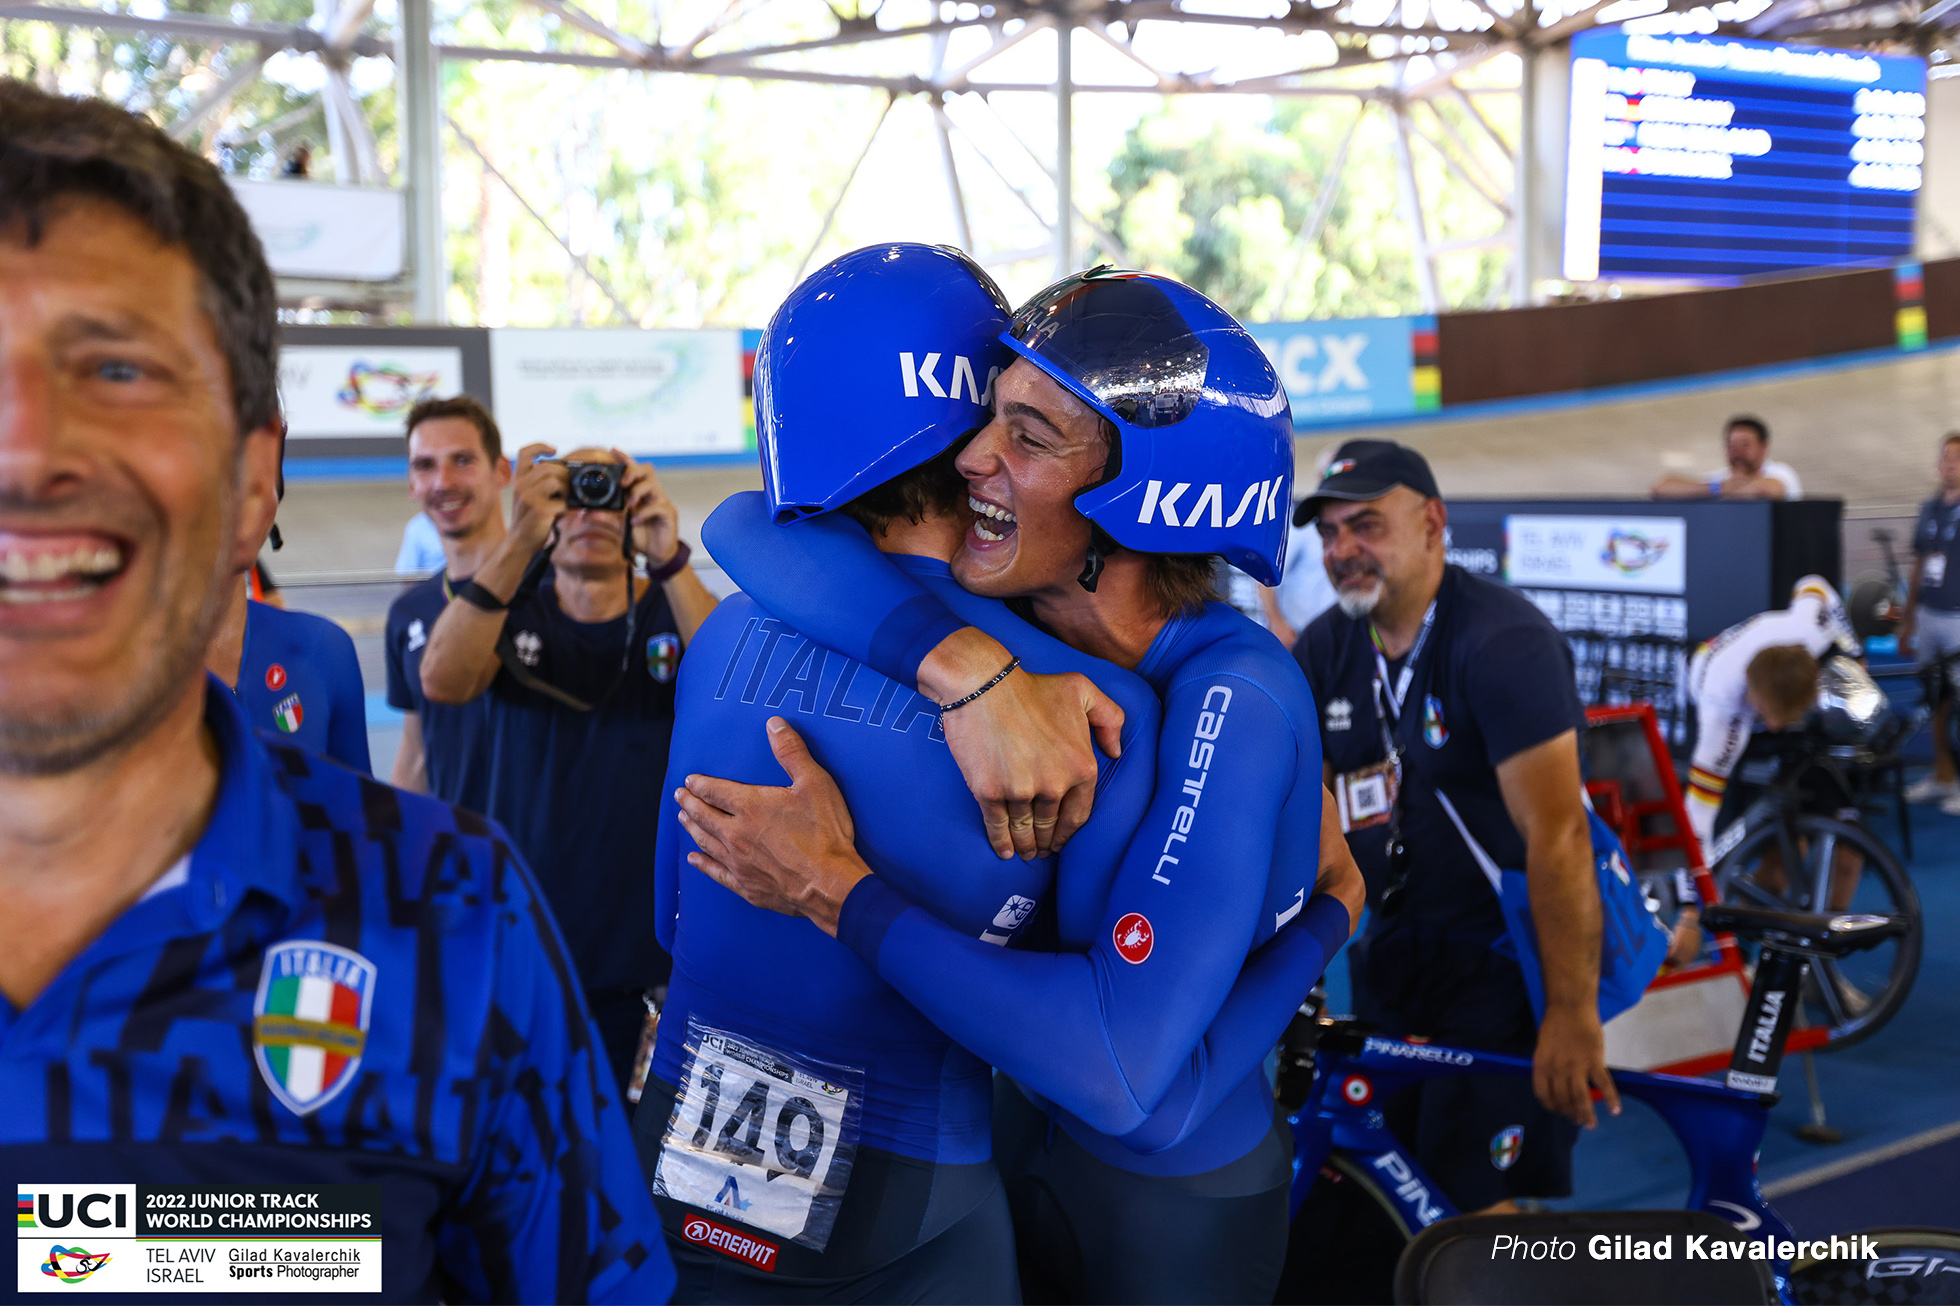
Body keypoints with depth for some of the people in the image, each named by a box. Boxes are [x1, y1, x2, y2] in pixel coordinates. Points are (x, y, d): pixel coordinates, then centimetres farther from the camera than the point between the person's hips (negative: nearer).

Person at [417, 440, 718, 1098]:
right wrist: (517, 541, -26)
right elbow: (442, 682, -17)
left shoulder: (674, 613, 3)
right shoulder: (513, 613, 4)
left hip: (651, 952, 0)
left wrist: (670, 562, -29)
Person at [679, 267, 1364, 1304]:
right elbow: (746, 526, -22)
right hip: (1022, 1135, 5)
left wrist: (833, 889, -32)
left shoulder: (1235, 703, -30)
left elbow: (1123, 1070, -36)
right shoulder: (1019, 625, -12)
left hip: (1173, 1211, -5)